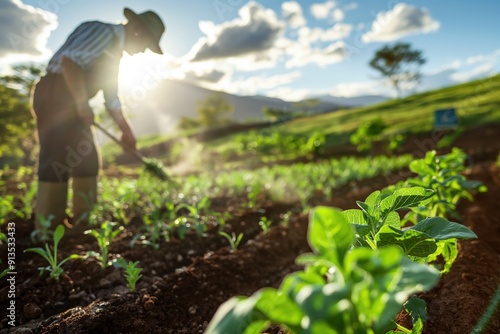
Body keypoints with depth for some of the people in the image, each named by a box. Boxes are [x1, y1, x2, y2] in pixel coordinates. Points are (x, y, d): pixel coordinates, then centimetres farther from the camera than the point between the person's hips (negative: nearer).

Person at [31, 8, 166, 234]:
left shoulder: (115, 52, 20)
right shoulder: (102, 31, -8)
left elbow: (111, 97, 23)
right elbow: (69, 60, -24)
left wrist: (126, 130, 22)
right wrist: (83, 102, -20)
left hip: (71, 103, 10)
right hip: (55, 96, -10)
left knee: (88, 162, 9)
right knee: (58, 162, -12)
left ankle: (83, 224, 18)